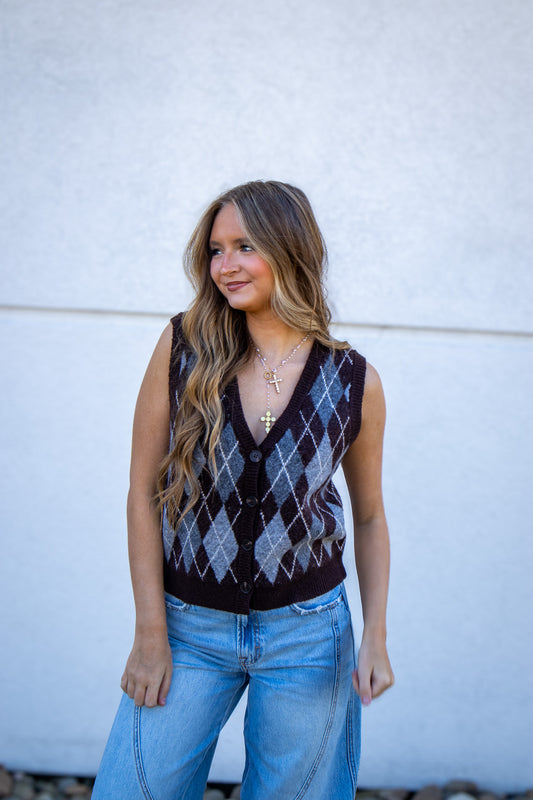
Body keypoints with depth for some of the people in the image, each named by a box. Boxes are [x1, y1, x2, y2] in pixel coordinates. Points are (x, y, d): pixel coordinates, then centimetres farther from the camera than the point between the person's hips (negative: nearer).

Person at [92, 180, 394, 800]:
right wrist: (150, 632, -6)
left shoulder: (355, 383, -5)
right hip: (188, 625, 0)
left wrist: (375, 635, -1)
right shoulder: (183, 347, -7)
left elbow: (370, 516, 7)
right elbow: (143, 494, -5)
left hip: (306, 633, 1)